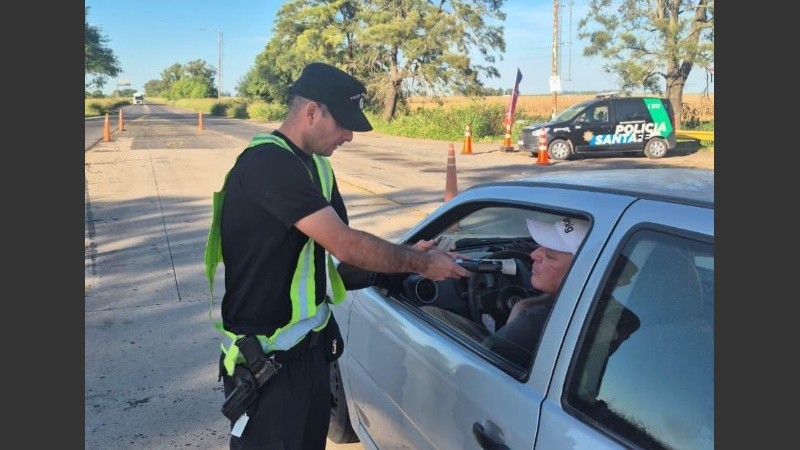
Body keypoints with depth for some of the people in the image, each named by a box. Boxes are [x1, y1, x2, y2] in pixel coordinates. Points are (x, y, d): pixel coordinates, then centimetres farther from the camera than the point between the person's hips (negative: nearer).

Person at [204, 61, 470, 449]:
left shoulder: (314, 165, 8)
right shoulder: (268, 163, -23)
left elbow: (338, 245, 9)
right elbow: (344, 245, -26)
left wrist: (405, 256, -5)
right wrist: (419, 262, -15)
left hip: (311, 342, 9)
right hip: (267, 356, -9)